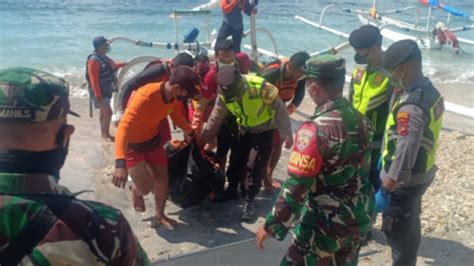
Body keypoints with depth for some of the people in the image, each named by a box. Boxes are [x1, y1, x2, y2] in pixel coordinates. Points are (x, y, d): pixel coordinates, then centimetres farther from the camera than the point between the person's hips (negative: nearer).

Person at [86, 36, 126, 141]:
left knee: (104, 112, 17)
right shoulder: (94, 60, -20)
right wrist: (98, 95, -26)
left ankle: (103, 133, 28)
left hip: (106, 91, 10)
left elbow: (112, 67, 28)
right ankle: (106, 134, 5)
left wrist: (123, 64, 13)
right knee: (108, 112, -8)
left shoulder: (104, 57, 9)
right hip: (100, 92, -10)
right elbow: (93, 79, -24)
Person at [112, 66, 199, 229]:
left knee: (162, 179, 10)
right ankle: (136, 191, 28)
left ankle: (159, 216, 34)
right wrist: (120, 163, -55)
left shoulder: (175, 96, -15)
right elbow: (124, 127, -45)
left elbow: (176, 114, 10)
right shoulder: (145, 97, -38)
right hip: (132, 145, -6)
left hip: (153, 140, 6)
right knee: (146, 187, -11)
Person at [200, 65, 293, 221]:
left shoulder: (260, 88, -34)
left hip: (264, 130, -4)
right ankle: (232, 190, 31)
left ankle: (250, 200, 8)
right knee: (237, 161, 8)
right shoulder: (224, 94, -17)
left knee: (256, 166, -8)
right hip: (245, 129, 5)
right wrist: (204, 138, -2)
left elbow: (280, 110, -24)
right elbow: (215, 118, -5)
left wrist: (287, 135, -19)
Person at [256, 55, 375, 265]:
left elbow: (296, 186, -23)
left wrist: (271, 225, -13)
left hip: (327, 222, -8)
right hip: (360, 217, 8)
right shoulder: (360, 120, 0)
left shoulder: (316, 129, -23)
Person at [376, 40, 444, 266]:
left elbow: (405, 153, -31)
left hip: (405, 179, -9)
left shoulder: (411, 106, -29)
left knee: (397, 231, 7)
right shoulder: (430, 92, 1)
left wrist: (385, 191, -26)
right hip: (423, 173, 9)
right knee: (409, 225, 25)